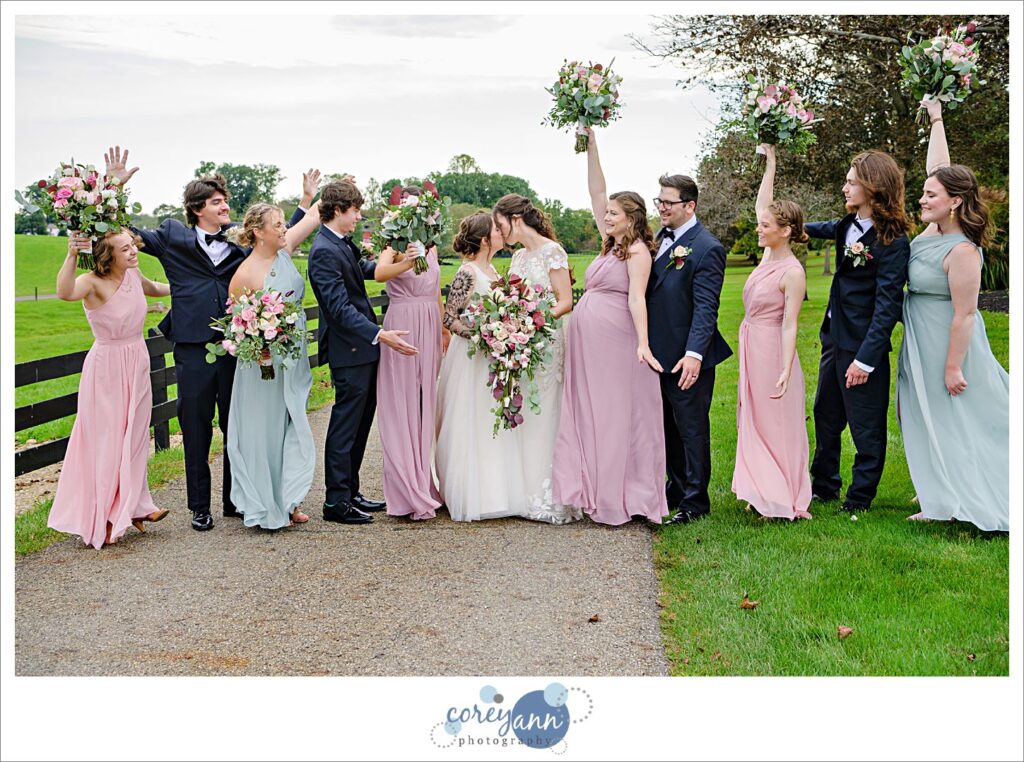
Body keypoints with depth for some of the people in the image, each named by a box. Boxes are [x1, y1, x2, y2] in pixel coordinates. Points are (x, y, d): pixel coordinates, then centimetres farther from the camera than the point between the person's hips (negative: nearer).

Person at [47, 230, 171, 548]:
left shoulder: (133, 275, 0)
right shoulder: (93, 282, -20)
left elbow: (154, 288, 25)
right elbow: (65, 292, -44)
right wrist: (72, 255, -55)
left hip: (137, 366, 7)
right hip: (107, 366, -7)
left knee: (135, 437, 15)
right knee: (106, 441, 0)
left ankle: (132, 506, 29)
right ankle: (100, 519, 12)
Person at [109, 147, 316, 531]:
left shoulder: (241, 239, 11)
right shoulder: (173, 238, 5)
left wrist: (306, 201, 18)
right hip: (193, 349, -2)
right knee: (196, 431, 5)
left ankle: (236, 500, 23)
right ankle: (199, 507, 16)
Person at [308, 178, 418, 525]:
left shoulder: (342, 244, 11)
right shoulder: (324, 251, -19)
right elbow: (339, 307, -25)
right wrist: (379, 335, -30)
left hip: (363, 346, 10)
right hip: (349, 351, -10)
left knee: (361, 422, 16)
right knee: (345, 425, -3)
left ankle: (350, 492, 26)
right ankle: (336, 502, 5)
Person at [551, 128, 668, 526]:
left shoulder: (638, 250, -4)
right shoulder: (611, 245, 16)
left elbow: (636, 298, -14)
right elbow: (597, 192, 17)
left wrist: (643, 343, -23)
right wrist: (591, 143, 14)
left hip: (615, 341, -8)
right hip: (586, 340, 8)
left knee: (617, 415, -5)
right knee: (588, 414, 7)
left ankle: (620, 498, 0)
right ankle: (595, 490, 12)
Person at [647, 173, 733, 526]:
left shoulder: (706, 248, -15)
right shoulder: (660, 238, 10)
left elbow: (705, 308, -21)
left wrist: (694, 354, -30)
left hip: (687, 359, -8)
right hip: (659, 354, 8)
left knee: (692, 430, 3)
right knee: (669, 429, 18)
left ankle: (695, 502, 13)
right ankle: (676, 489, 32)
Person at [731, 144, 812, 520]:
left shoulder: (793, 273, -17)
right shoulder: (769, 256, 5)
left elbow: (790, 325, -19)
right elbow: (763, 204, 11)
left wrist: (786, 370, -23)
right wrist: (770, 162, 11)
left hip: (771, 350, -9)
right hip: (751, 347, 9)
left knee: (776, 425, 0)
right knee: (753, 422, 13)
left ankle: (786, 501, 9)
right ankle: (764, 492, 22)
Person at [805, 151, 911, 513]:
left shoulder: (892, 241, -18)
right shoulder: (849, 226, 5)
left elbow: (888, 304, -21)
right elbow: (828, 229, 31)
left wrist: (865, 358, -23)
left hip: (863, 346, -9)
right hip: (834, 339, 9)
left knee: (866, 428, 4)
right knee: (825, 418, 19)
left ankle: (859, 501, 17)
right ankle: (824, 487, 35)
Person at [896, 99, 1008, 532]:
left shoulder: (962, 251, -24)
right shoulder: (935, 230, -1)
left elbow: (964, 314, -23)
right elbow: (939, 171, 9)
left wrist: (953, 369, -21)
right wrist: (936, 120, 11)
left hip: (946, 344, -9)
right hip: (920, 342, 9)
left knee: (954, 420, 1)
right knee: (932, 419, 15)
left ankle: (967, 502, 13)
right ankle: (942, 499, 27)